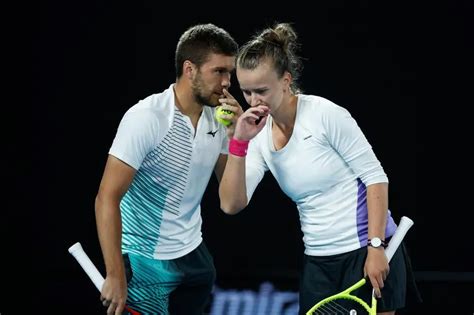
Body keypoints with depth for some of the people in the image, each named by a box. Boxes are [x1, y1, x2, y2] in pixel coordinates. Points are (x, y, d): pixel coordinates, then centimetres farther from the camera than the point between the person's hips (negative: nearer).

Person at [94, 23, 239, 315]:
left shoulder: (217, 119, 2)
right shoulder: (146, 118, -18)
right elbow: (107, 198, -21)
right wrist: (116, 276, -25)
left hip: (194, 256, 7)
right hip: (145, 262, -7)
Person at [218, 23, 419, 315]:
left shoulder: (325, 114, -13)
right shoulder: (259, 136, 3)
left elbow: (376, 178, -11)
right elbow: (231, 204, -3)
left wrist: (375, 247, -17)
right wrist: (239, 142, -13)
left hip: (369, 254, -5)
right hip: (319, 262, 5)